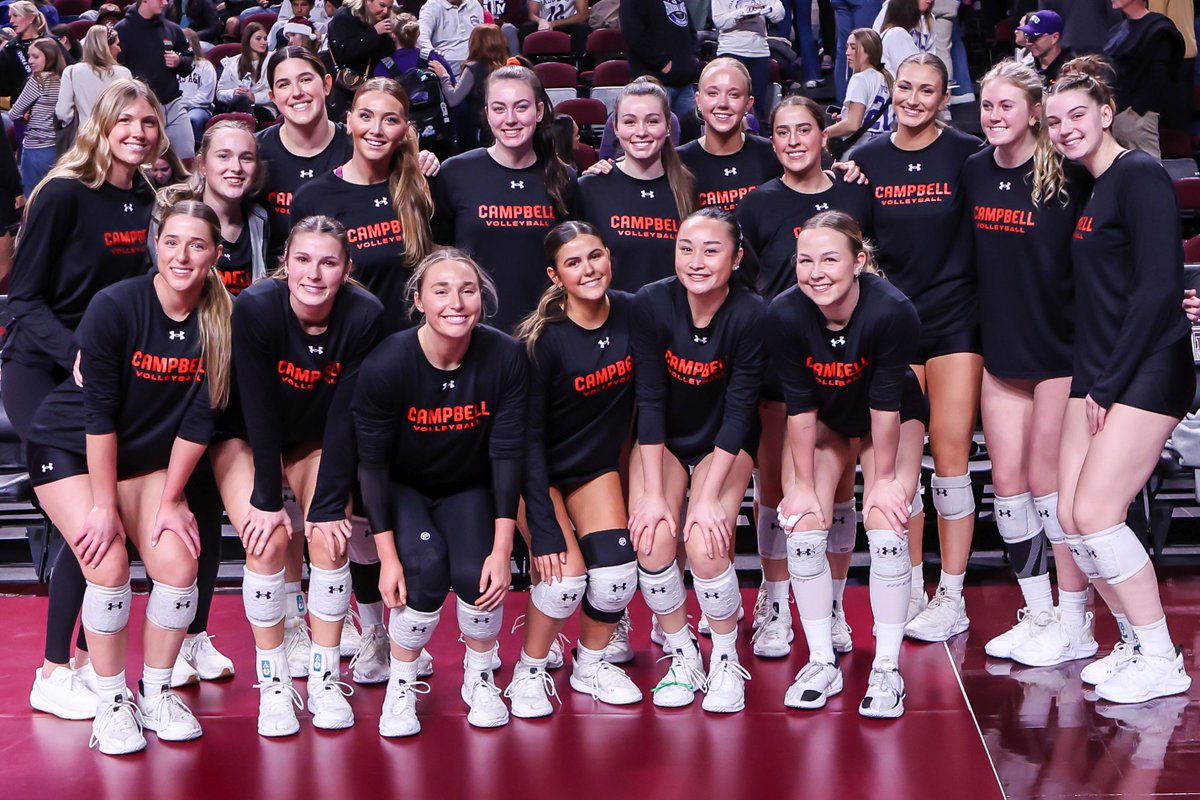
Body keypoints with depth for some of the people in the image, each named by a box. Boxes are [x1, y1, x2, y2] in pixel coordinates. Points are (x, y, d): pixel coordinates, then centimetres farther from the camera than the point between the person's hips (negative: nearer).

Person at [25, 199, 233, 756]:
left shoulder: (222, 321, -13)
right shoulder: (115, 307, -24)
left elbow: (199, 419, -10)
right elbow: (98, 411, -21)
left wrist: (170, 500, -10)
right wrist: (104, 505, -19)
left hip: (145, 455, 4)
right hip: (69, 448, -3)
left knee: (178, 561, -13)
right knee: (108, 563, -20)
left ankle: (156, 693, 8)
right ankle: (111, 703, -2)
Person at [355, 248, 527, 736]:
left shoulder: (504, 357, -21)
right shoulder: (386, 364, -25)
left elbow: (507, 454, -16)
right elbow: (371, 461, -17)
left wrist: (502, 550, -19)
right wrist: (387, 556, -20)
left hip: (467, 489, 2)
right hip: (401, 489, -1)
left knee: (476, 574, -23)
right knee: (426, 566, -27)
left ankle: (480, 678, 7)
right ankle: (400, 686, -3)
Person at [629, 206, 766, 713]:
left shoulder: (752, 315, -24)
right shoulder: (651, 303, -20)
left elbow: (739, 411, -21)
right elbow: (649, 400, -17)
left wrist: (709, 498, -23)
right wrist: (652, 494, -20)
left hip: (724, 442, -2)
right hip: (662, 440, 2)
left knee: (706, 544, -22)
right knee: (652, 538, -20)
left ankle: (726, 660, 2)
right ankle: (681, 654, 3)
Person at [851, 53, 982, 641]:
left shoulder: (966, 154, -4)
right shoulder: (867, 160, 5)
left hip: (955, 319, -3)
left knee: (950, 459, -1)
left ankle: (952, 599, 9)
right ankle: (911, 590, 18)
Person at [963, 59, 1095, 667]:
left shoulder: (1068, 176, -11)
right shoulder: (974, 171, 5)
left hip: (1059, 348, -5)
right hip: (1001, 348, 6)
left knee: (1048, 480, -2)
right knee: (1007, 480, 6)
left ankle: (1075, 623, 10)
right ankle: (1038, 615, 19)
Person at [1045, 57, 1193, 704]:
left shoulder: (1139, 177, -11)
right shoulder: (1083, 188, 15)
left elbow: (1158, 290, -17)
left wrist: (1110, 383, -15)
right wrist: (1090, 380, 8)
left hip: (1147, 372, -8)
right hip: (1096, 373, 8)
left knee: (1095, 513, -13)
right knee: (1071, 517, 3)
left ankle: (1161, 662, 0)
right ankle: (1136, 643, 18)